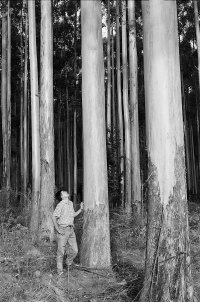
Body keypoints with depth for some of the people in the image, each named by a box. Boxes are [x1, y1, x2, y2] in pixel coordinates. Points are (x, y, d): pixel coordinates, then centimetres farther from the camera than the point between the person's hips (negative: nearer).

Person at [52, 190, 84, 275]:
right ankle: (60, 270, 18)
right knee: (61, 252, 4)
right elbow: (54, 217, -13)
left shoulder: (71, 203, 11)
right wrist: (58, 230, -13)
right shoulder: (60, 205, -13)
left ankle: (69, 263, 34)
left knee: (74, 250, 7)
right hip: (63, 230, -6)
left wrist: (81, 209, 13)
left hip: (71, 229, 7)